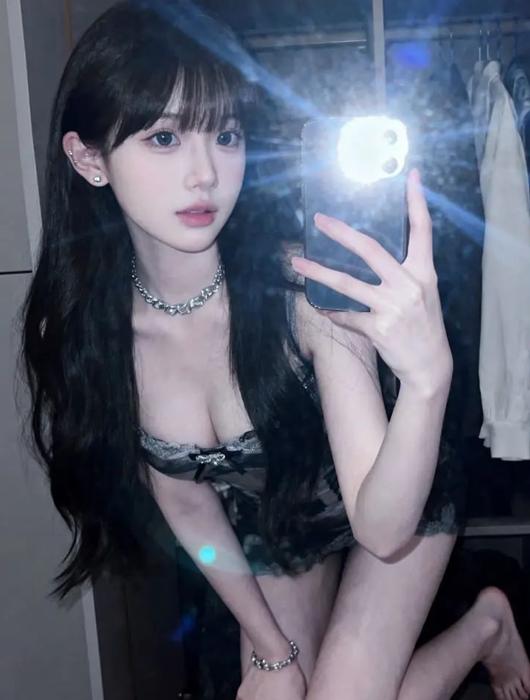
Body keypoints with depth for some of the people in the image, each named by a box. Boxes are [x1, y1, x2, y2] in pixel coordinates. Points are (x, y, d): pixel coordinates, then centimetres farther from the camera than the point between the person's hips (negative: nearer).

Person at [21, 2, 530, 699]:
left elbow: (381, 528, -37)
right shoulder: (73, 330, -22)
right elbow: (186, 501, -9)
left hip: (397, 516, -3)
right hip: (268, 531, 4)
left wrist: (429, 376, -56)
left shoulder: (303, 285, -36)